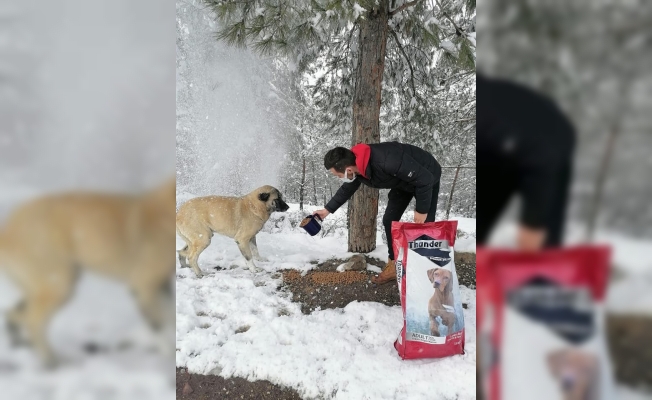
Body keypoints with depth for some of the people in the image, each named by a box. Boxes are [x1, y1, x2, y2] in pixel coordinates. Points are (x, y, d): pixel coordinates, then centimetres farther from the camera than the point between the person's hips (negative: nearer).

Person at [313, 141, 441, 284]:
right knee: (389, 220, 3)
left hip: (427, 179, -7)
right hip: (403, 181, 7)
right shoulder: (356, 166, -18)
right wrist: (328, 209, 10)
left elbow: (425, 179, -35)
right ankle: (394, 267, 13)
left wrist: (421, 210, -24)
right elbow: (347, 189, 6)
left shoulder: (387, 162, -45)